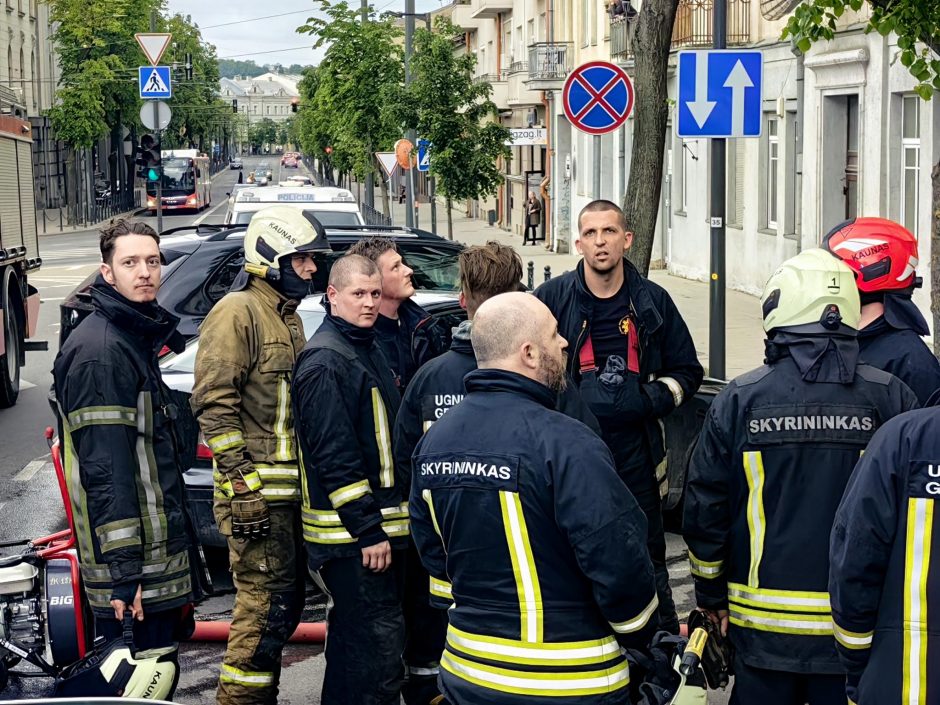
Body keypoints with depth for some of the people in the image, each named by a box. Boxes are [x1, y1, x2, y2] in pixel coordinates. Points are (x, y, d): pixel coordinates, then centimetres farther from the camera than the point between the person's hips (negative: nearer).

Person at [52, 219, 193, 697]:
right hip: (131, 550, -10)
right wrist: (122, 568, -25)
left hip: (158, 535, 10)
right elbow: (104, 466, -23)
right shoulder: (99, 350, -18)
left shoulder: (138, 336, 14)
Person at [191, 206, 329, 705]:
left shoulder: (287, 316, 19)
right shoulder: (238, 313, -11)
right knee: (266, 604, -9)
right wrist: (242, 485, -22)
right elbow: (213, 402, -18)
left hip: (289, 490, 10)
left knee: (284, 603, 15)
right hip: (257, 492, -9)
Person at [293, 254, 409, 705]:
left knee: (352, 642, 17)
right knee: (379, 649, -10)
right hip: (351, 533, -10)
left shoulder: (368, 350, 17)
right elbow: (334, 455, -20)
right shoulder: (324, 360, -14)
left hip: (379, 525, 10)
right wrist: (368, 531, -21)